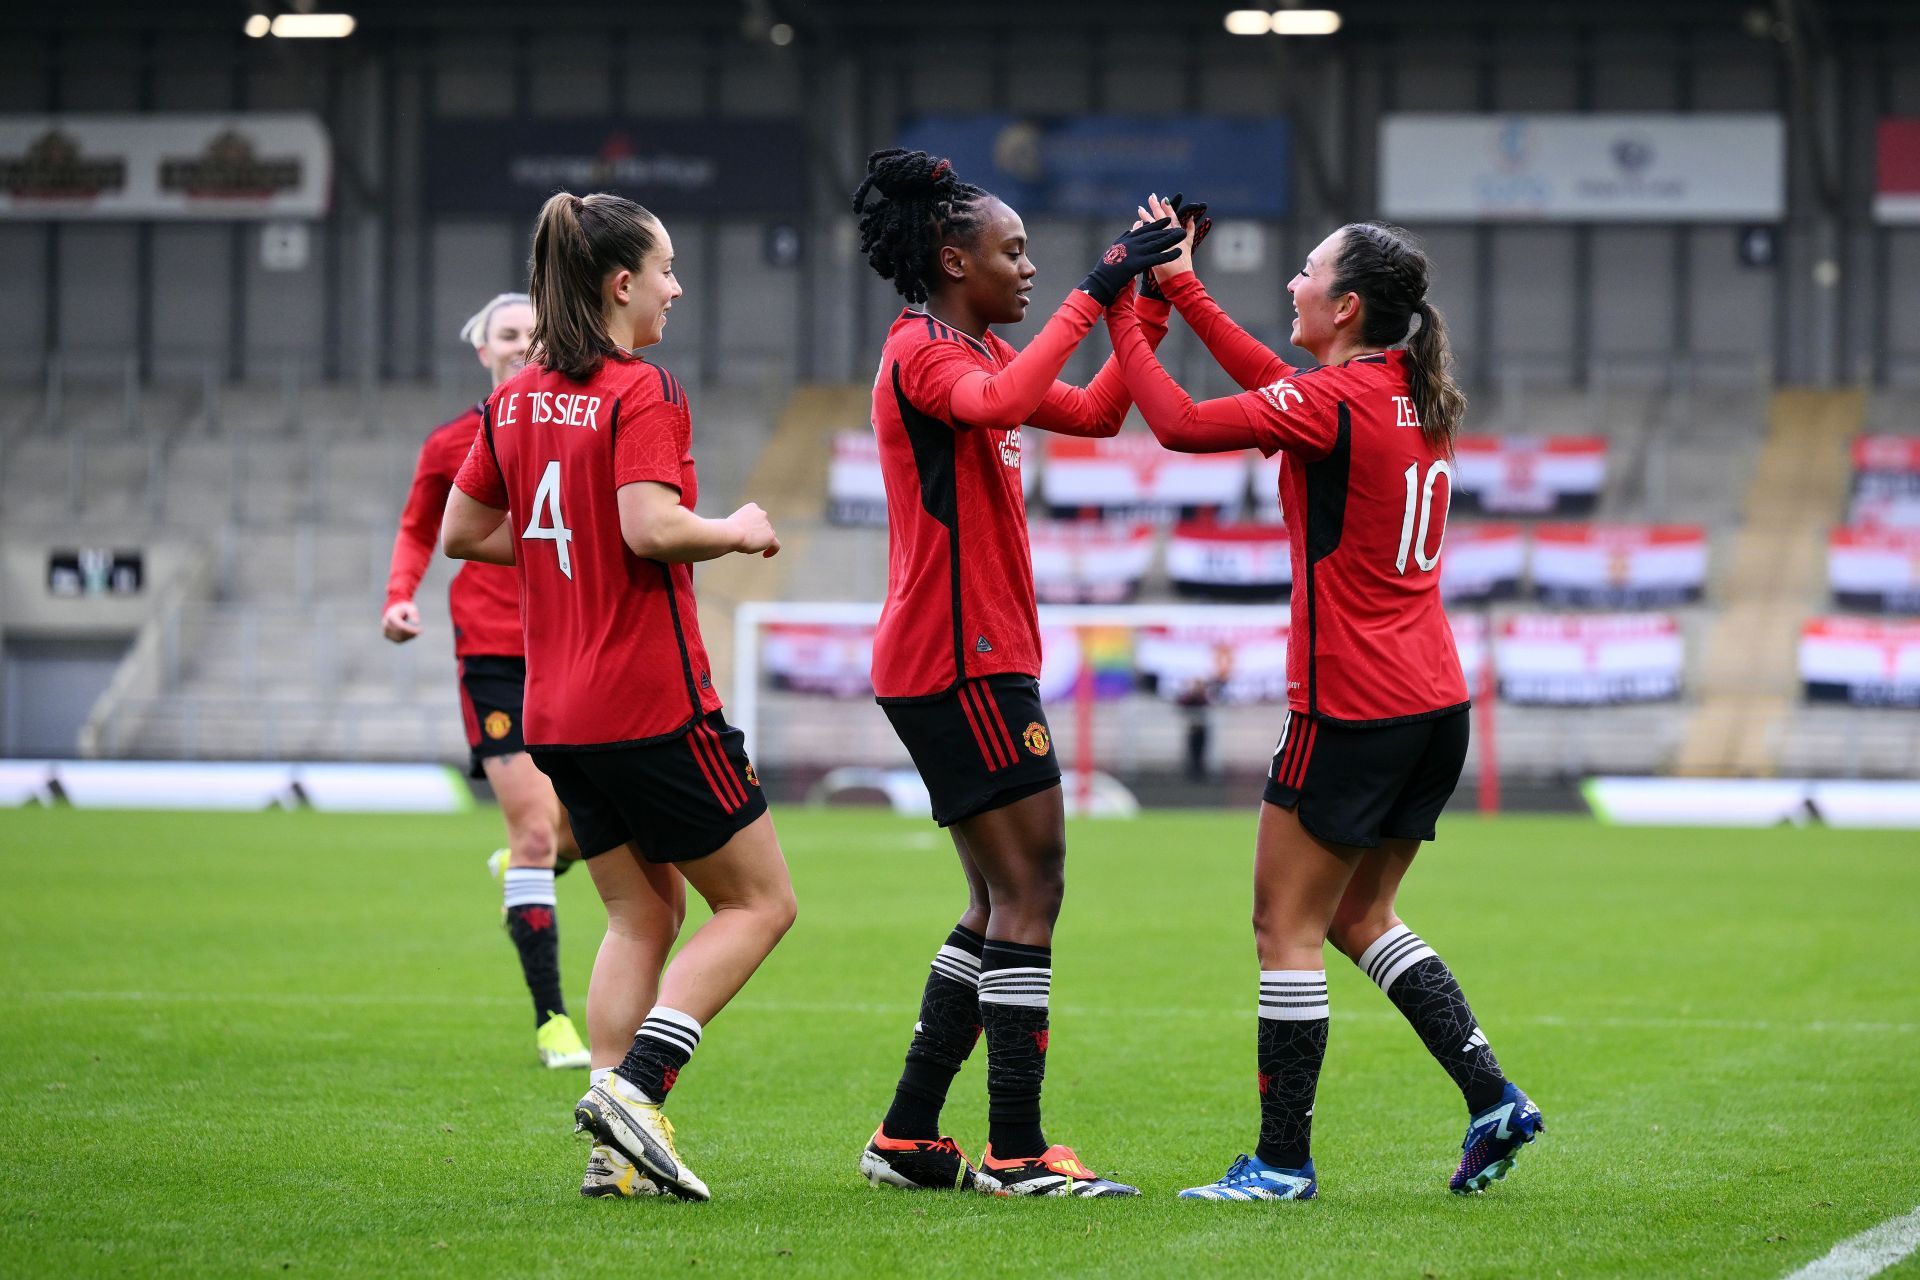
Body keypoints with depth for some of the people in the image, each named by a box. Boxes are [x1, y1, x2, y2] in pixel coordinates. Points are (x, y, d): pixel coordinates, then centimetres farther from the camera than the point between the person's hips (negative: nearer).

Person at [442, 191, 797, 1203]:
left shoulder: (515, 400, 10)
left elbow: (462, 530, 15)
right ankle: (632, 1085, -12)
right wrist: (739, 532, -7)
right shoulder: (643, 394, -13)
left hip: (557, 715, 8)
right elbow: (651, 526, -25)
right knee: (758, 900, 3)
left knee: (642, 912, 14)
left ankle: (617, 1148, 4)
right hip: (652, 702, -8)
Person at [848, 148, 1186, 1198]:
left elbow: (1094, 413, 23)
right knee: (1028, 887, -12)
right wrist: (1091, 298, -31)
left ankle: (907, 1136, 15)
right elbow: (996, 403, -34)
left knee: (1003, 901, 12)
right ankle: (1015, 1152, -12)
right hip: (957, 660, -11)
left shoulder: (975, 351, 19)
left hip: (979, 658, 11)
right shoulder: (922, 353, -12)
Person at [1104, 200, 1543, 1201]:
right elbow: (1279, 387, 24)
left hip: (1350, 706, -8)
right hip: (1432, 702, 8)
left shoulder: (1336, 402, -16)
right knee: (1359, 915, 19)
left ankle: (1283, 1161, 3)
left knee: (1287, 927, 1)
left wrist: (1123, 317, -5)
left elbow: (1182, 424, -17)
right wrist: (1183, 287, 24)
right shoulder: (1414, 398, 10)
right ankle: (1493, 1098, 10)